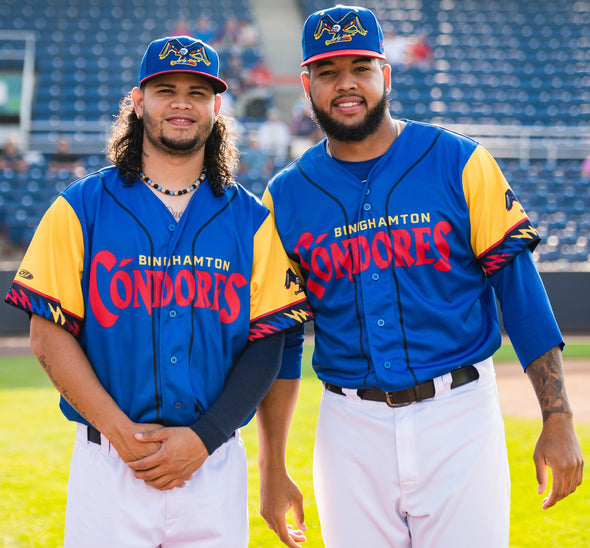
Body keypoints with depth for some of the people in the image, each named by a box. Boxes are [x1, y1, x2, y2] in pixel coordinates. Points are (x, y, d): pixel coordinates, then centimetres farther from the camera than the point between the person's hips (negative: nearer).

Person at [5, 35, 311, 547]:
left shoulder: (252, 220, 7)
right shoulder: (82, 208, 4)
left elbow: (267, 346, 2)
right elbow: (49, 334, -1)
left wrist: (203, 438, -11)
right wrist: (121, 431, -12)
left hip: (215, 462, 1)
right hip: (108, 462, -1)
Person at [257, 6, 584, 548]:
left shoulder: (459, 163, -1)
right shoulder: (286, 197, 5)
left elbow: (520, 287, -3)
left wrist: (558, 419, -8)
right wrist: (272, 468, 6)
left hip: (459, 420, -2)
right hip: (352, 430, 2)